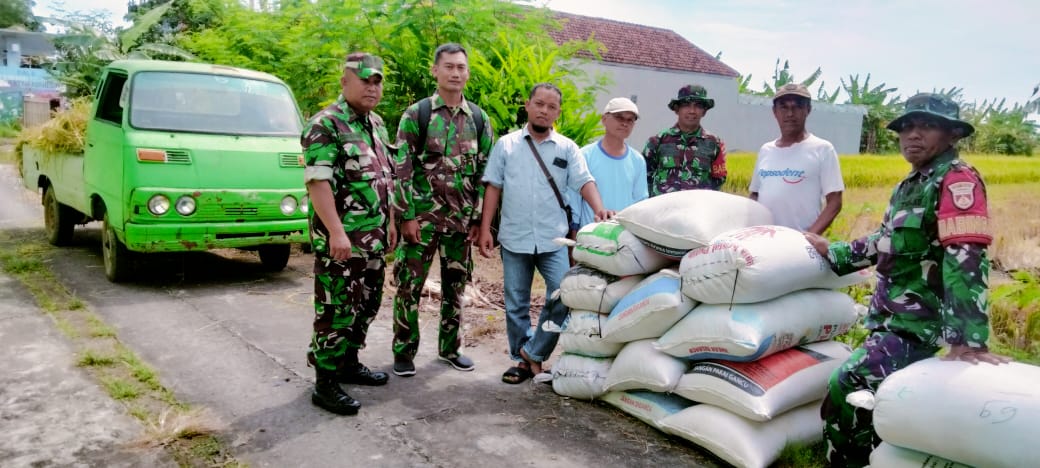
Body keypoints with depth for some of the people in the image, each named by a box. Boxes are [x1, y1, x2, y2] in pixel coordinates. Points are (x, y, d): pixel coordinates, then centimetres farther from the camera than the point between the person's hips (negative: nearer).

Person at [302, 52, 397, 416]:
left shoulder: (376, 124, 14)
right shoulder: (325, 125, -12)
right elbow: (317, 182, -20)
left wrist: (390, 222, 17)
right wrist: (336, 232, -26)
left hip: (373, 236, 9)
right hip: (341, 239, -8)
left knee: (366, 304, 16)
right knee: (335, 311, -2)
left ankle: (349, 364, 32)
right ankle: (325, 384, 8)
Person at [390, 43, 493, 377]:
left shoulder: (479, 119, 8)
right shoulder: (416, 114, -2)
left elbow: (485, 173, 8)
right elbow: (402, 169, -6)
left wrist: (479, 219, 3)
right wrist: (407, 216, -11)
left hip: (462, 220, 4)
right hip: (421, 217, -3)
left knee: (455, 286, 12)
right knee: (409, 286, 1)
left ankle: (449, 348, 26)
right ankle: (404, 351, 15)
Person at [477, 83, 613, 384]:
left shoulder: (567, 148, 6)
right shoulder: (506, 145, 6)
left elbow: (584, 182, -3)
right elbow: (493, 187, 5)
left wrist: (599, 209, -23)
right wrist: (485, 229, -1)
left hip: (553, 239, 0)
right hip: (514, 239, 1)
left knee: (564, 296, -12)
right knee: (516, 304, 8)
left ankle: (533, 353, 5)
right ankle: (522, 359, 22)